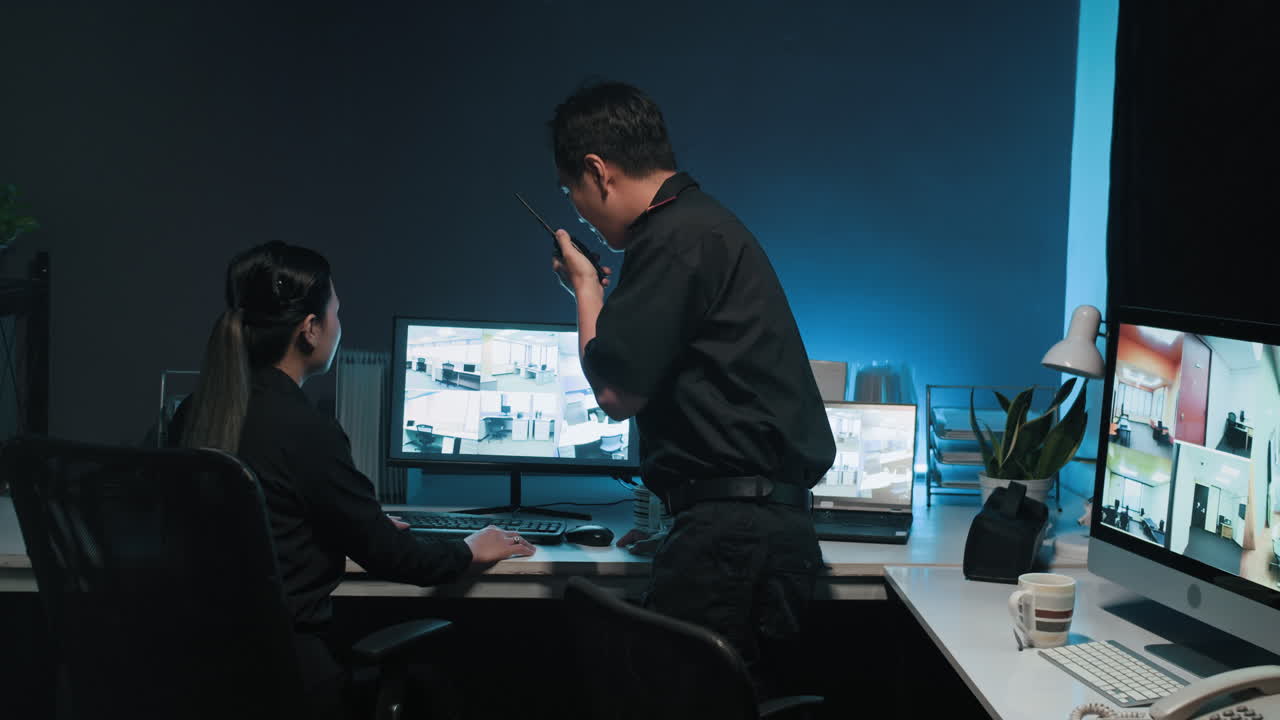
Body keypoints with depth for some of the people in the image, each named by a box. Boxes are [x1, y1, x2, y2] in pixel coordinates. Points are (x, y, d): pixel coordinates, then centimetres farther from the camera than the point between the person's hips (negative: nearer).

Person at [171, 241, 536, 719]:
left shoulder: (191, 414, 3)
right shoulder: (307, 431, -19)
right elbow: (386, 555, -10)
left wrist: (368, 526, 30)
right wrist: (470, 552, 9)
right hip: (279, 674, -7)